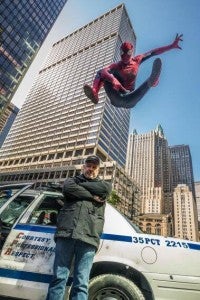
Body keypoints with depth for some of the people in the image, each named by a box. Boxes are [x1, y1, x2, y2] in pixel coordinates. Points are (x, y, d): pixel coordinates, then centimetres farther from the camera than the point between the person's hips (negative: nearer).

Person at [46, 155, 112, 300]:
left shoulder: (103, 184, 22)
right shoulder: (72, 180, 20)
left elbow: (106, 188, -2)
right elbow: (68, 189, -3)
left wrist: (80, 185, 4)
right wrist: (93, 196, 0)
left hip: (89, 237, 0)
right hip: (66, 233, 0)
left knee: (81, 284, 0)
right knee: (59, 278, -1)